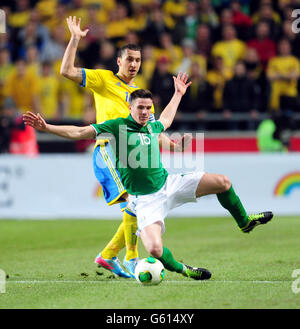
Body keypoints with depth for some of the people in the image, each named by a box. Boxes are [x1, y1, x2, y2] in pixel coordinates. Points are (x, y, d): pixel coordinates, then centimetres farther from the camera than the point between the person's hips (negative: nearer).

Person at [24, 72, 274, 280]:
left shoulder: (152, 128, 9)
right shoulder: (118, 126, -8)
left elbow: (166, 121, 36)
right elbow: (78, 132, -9)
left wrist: (178, 94, 43)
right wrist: (46, 127, -18)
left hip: (168, 184, 5)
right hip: (144, 198, -5)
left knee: (222, 182, -3)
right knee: (154, 249, -27)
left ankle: (244, 222, 24)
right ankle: (180, 269, 6)